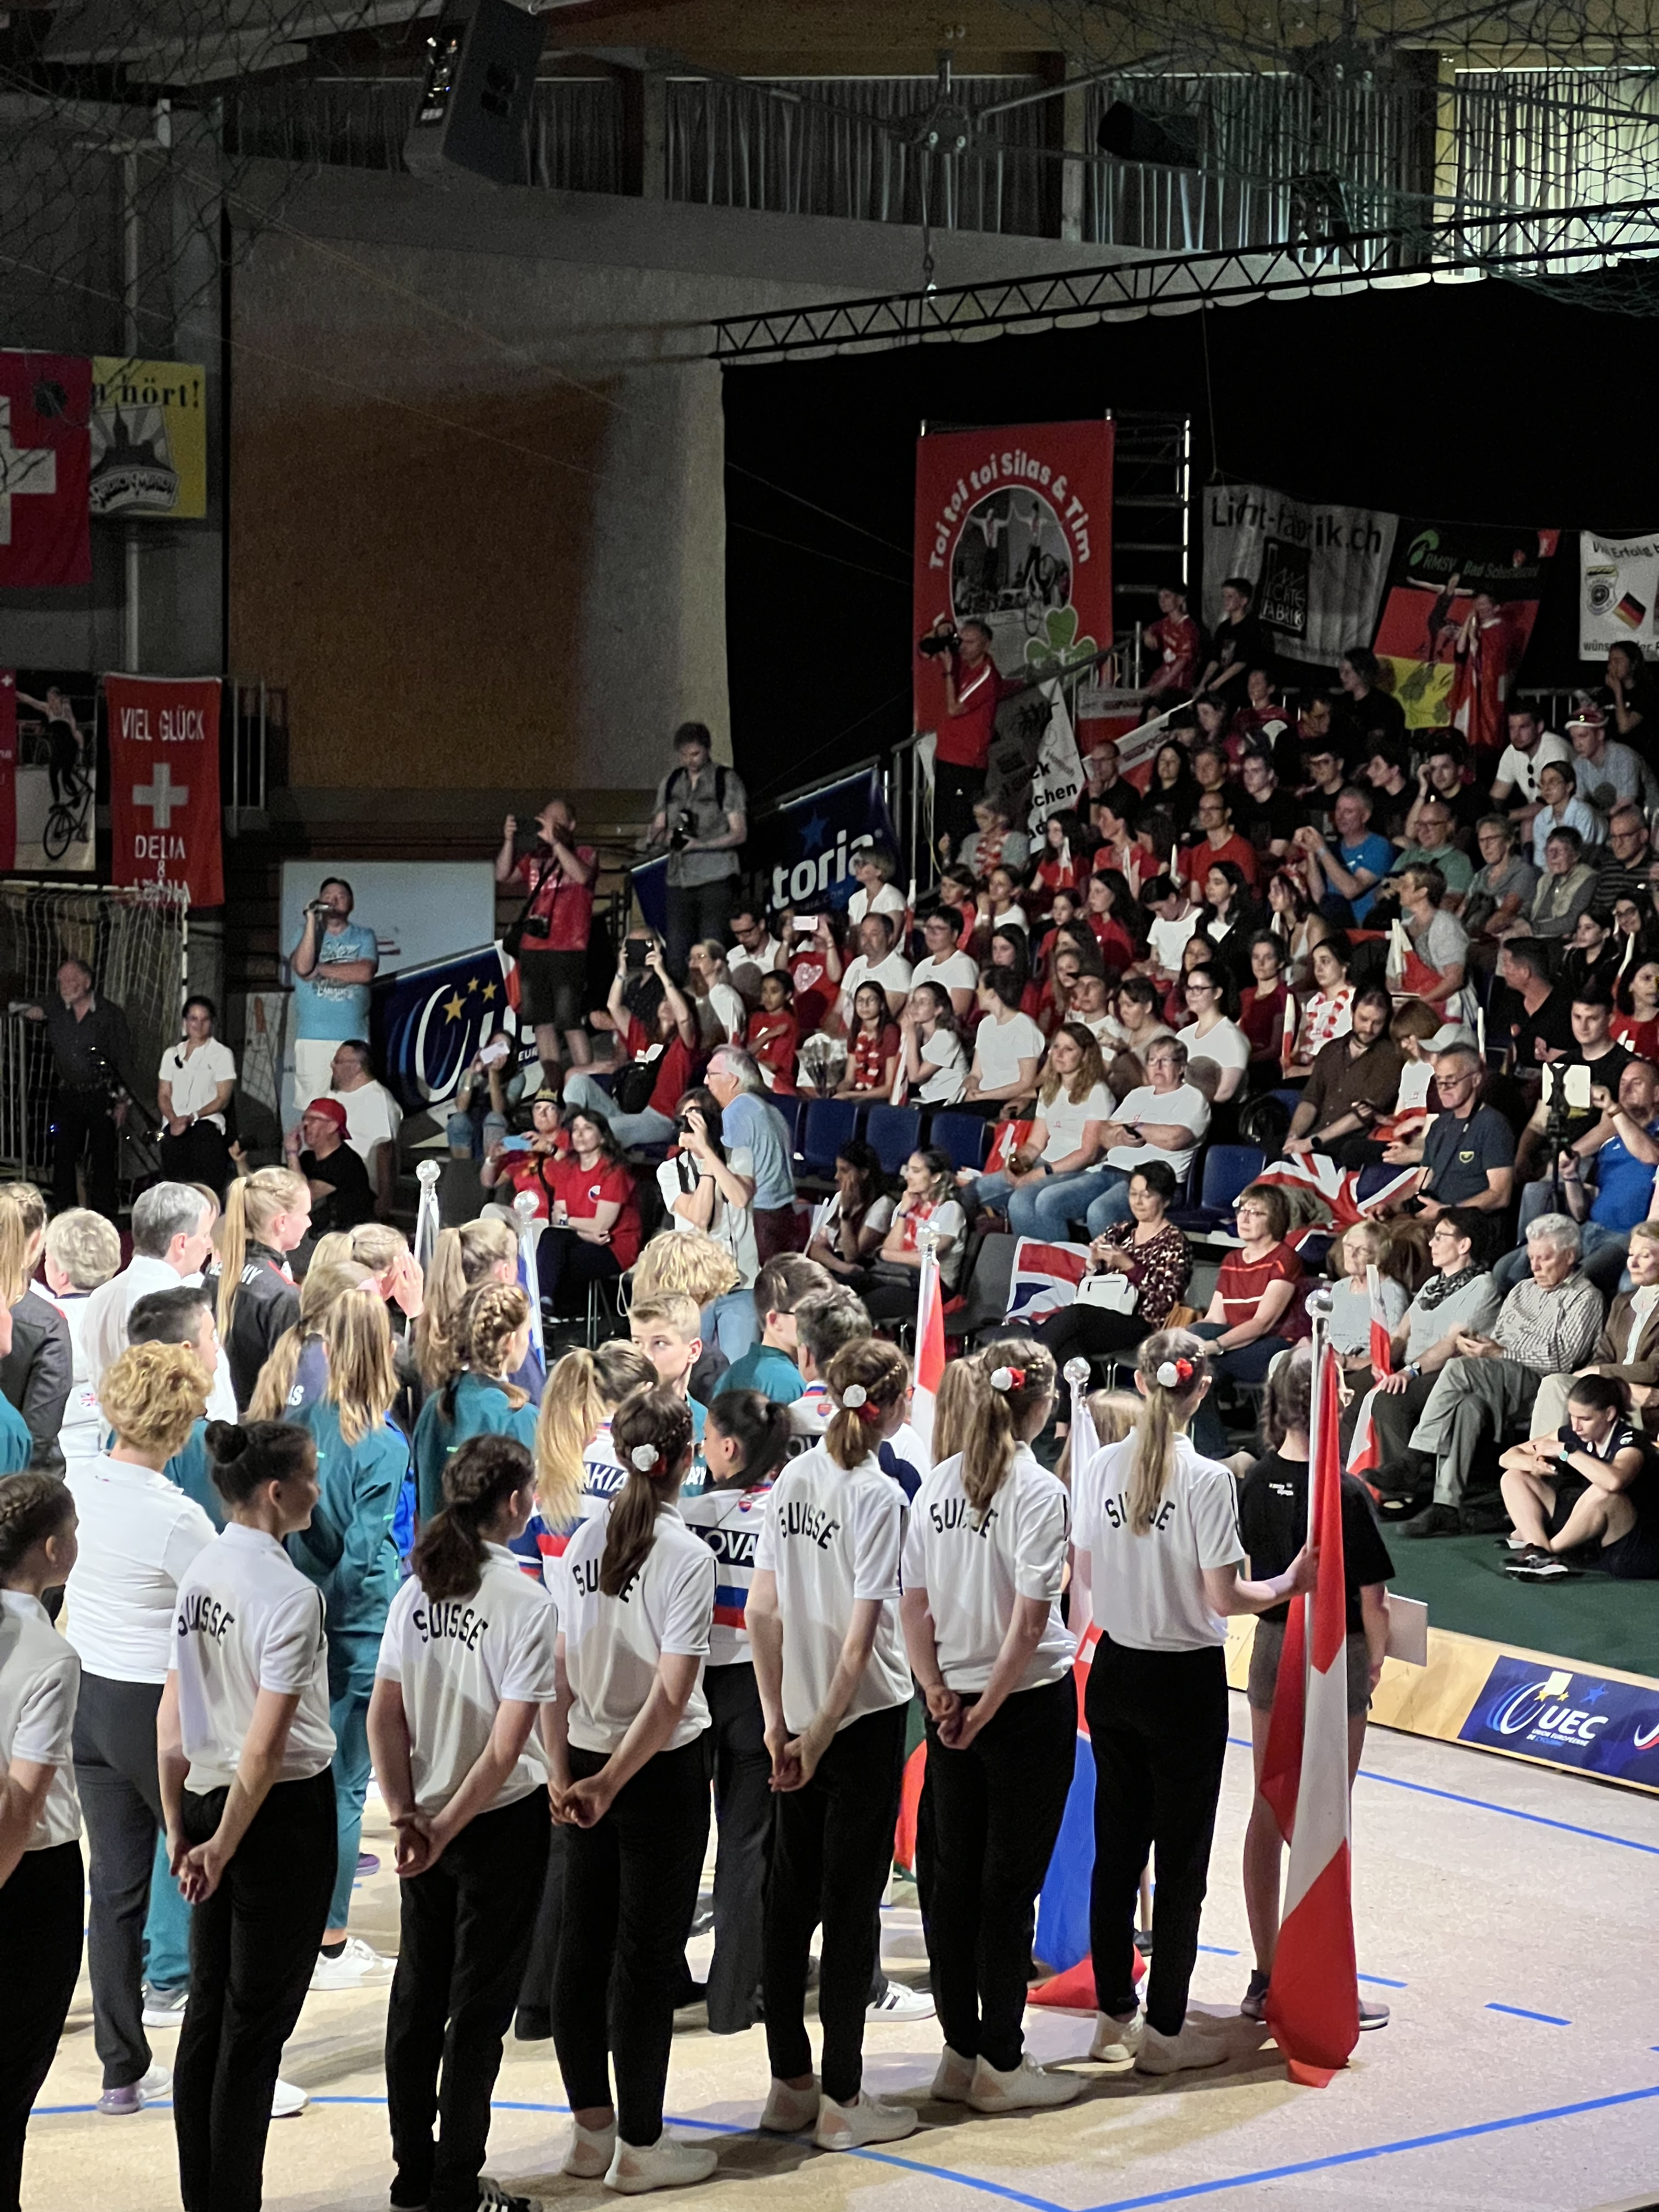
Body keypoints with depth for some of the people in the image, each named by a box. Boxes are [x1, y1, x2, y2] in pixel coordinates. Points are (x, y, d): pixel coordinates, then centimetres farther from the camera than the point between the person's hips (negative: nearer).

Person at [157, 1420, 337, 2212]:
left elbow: (171, 1721, 9)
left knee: (208, 2007, 14)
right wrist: (223, 1847, -12)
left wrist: (180, 1828, 15)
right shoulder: (288, 1593, -19)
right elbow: (265, 1747, -21)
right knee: (257, 2019, 2)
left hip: (207, 1797, 7)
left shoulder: (200, 1574, 4)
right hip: (281, 1814, -7)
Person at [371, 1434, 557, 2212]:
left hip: (426, 1820, 5)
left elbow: (383, 1717, -1)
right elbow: (507, 1747, -19)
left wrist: (408, 1817, -3)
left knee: (417, 1995, 15)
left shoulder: (415, 1592, -1)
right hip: (503, 1825, -5)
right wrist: (447, 1829, -13)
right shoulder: (526, 1604, -17)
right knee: (480, 2007, 5)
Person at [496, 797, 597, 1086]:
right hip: (532, 950, 6)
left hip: (568, 951, -6)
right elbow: (503, 875, 8)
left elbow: (581, 876, -18)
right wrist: (509, 841, -5)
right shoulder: (535, 859, 17)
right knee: (541, 1020, 7)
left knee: (570, 1021, -10)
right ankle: (552, 1084, 13)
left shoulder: (584, 854, 3)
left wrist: (555, 842, -20)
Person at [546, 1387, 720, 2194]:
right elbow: (672, 1695, -20)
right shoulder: (686, 1555, -15)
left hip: (585, 1761, 5)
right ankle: (639, 2147, 9)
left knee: (584, 1945, 13)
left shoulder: (584, 1543, 0)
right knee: (647, 1955, 2)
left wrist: (564, 1773, 3)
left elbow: (557, 1668, 0)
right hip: (662, 1770, -5)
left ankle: (591, 2129, 23)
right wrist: (609, 1784, -16)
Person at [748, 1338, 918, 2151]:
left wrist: (779, 1720, 8)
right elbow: (861, 1636, -18)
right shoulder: (878, 1495, -16)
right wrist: (819, 1737, -11)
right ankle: (842, 2099, 7)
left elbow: (761, 1610, 4)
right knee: (852, 1901, 1)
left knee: (791, 1894, 13)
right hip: (865, 1718, -6)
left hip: (798, 1716, 6)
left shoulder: (793, 1479, 2)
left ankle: (789, 2084, 22)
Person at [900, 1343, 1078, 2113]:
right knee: (1009, 1883, 1)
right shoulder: (1040, 1492, -14)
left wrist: (940, 1694, 3)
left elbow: (912, 1605, 2)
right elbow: (1031, 1621, -19)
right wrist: (988, 1707, -11)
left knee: (953, 1876, 11)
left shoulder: (937, 1485, 3)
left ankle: (960, 2054, 18)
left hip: (954, 1707, 5)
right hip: (1031, 1702, -5)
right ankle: (1001, 2064, 7)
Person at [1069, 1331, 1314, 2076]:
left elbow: (1083, 1576, 6)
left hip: (1114, 1673, 5)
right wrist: (1288, 1586, 0)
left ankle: (1113, 2016, 21)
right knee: (1181, 1859, 5)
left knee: (1116, 1848, 14)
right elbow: (1222, 1597, -16)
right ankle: (1165, 2029, 10)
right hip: (1186, 1683, -5)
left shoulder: (1100, 1469, -2)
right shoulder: (1207, 1480, -17)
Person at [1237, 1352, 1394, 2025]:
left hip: (1273, 1648, 6)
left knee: (1268, 1814, 13)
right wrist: (1376, 1660, 1)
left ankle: (1266, 1979, 21)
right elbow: (1371, 1598, -16)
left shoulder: (1256, 1483, -3)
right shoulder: (1346, 1494, -20)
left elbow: (1248, 1574, 7)